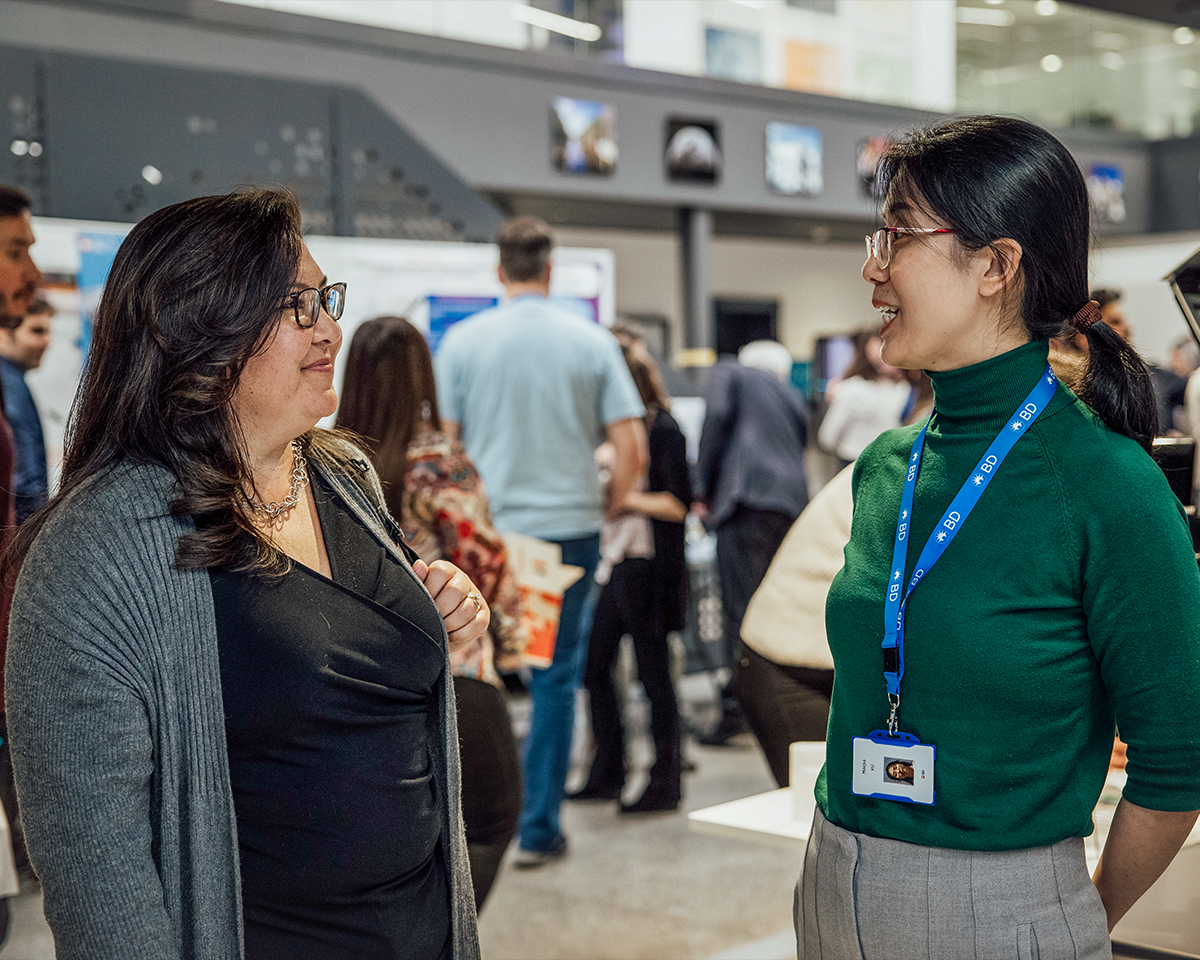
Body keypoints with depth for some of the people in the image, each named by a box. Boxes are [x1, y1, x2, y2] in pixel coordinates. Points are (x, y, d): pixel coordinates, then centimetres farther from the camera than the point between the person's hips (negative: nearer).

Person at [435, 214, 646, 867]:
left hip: (486, 530, 0)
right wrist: (608, 509, 14)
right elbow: (632, 450, -2)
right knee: (556, 679, 8)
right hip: (570, 530, 0)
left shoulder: (463, 341, -2)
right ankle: (539, 829, 12)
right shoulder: (592, 343, -1)